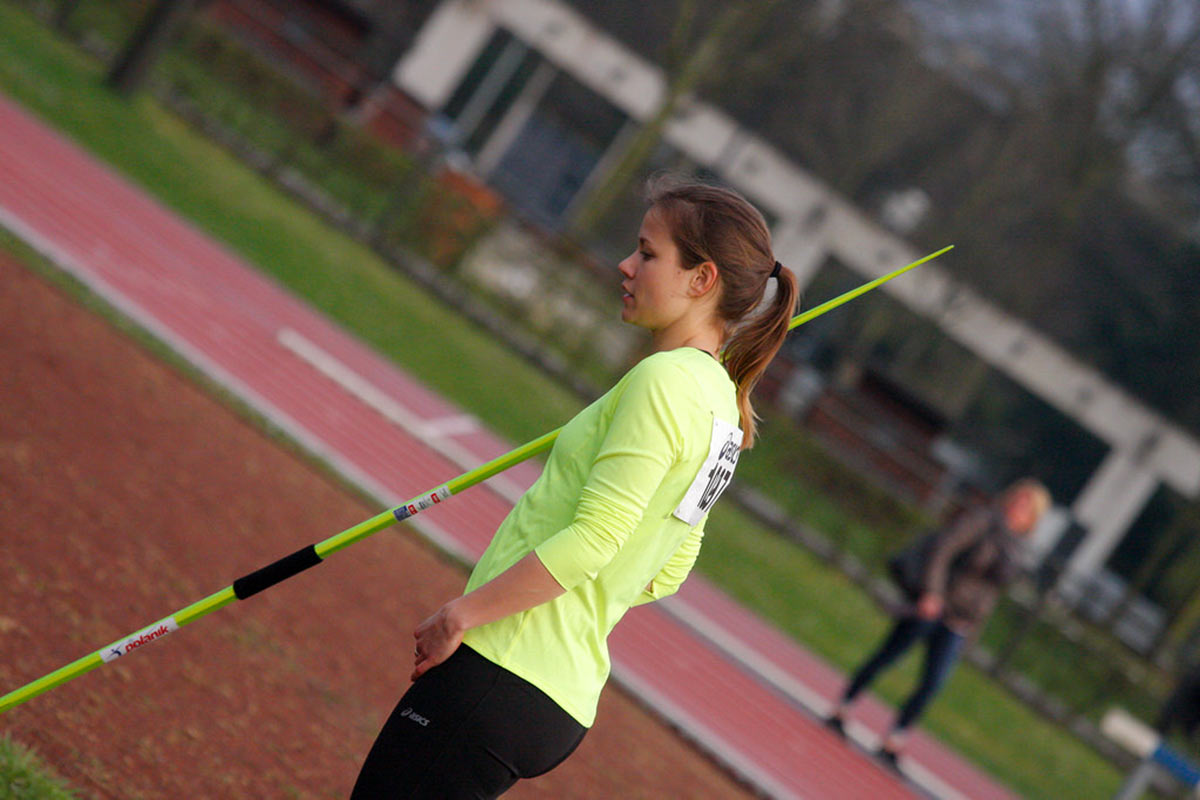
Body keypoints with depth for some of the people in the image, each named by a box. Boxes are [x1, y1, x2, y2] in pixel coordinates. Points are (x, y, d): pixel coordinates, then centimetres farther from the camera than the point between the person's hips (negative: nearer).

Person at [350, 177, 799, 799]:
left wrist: (463, 612, -14)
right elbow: (667, 572, 23)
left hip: (502, 679, -9)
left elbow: (593, 540, -19)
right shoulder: (719, 406, 16)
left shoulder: (665, 381, -13)